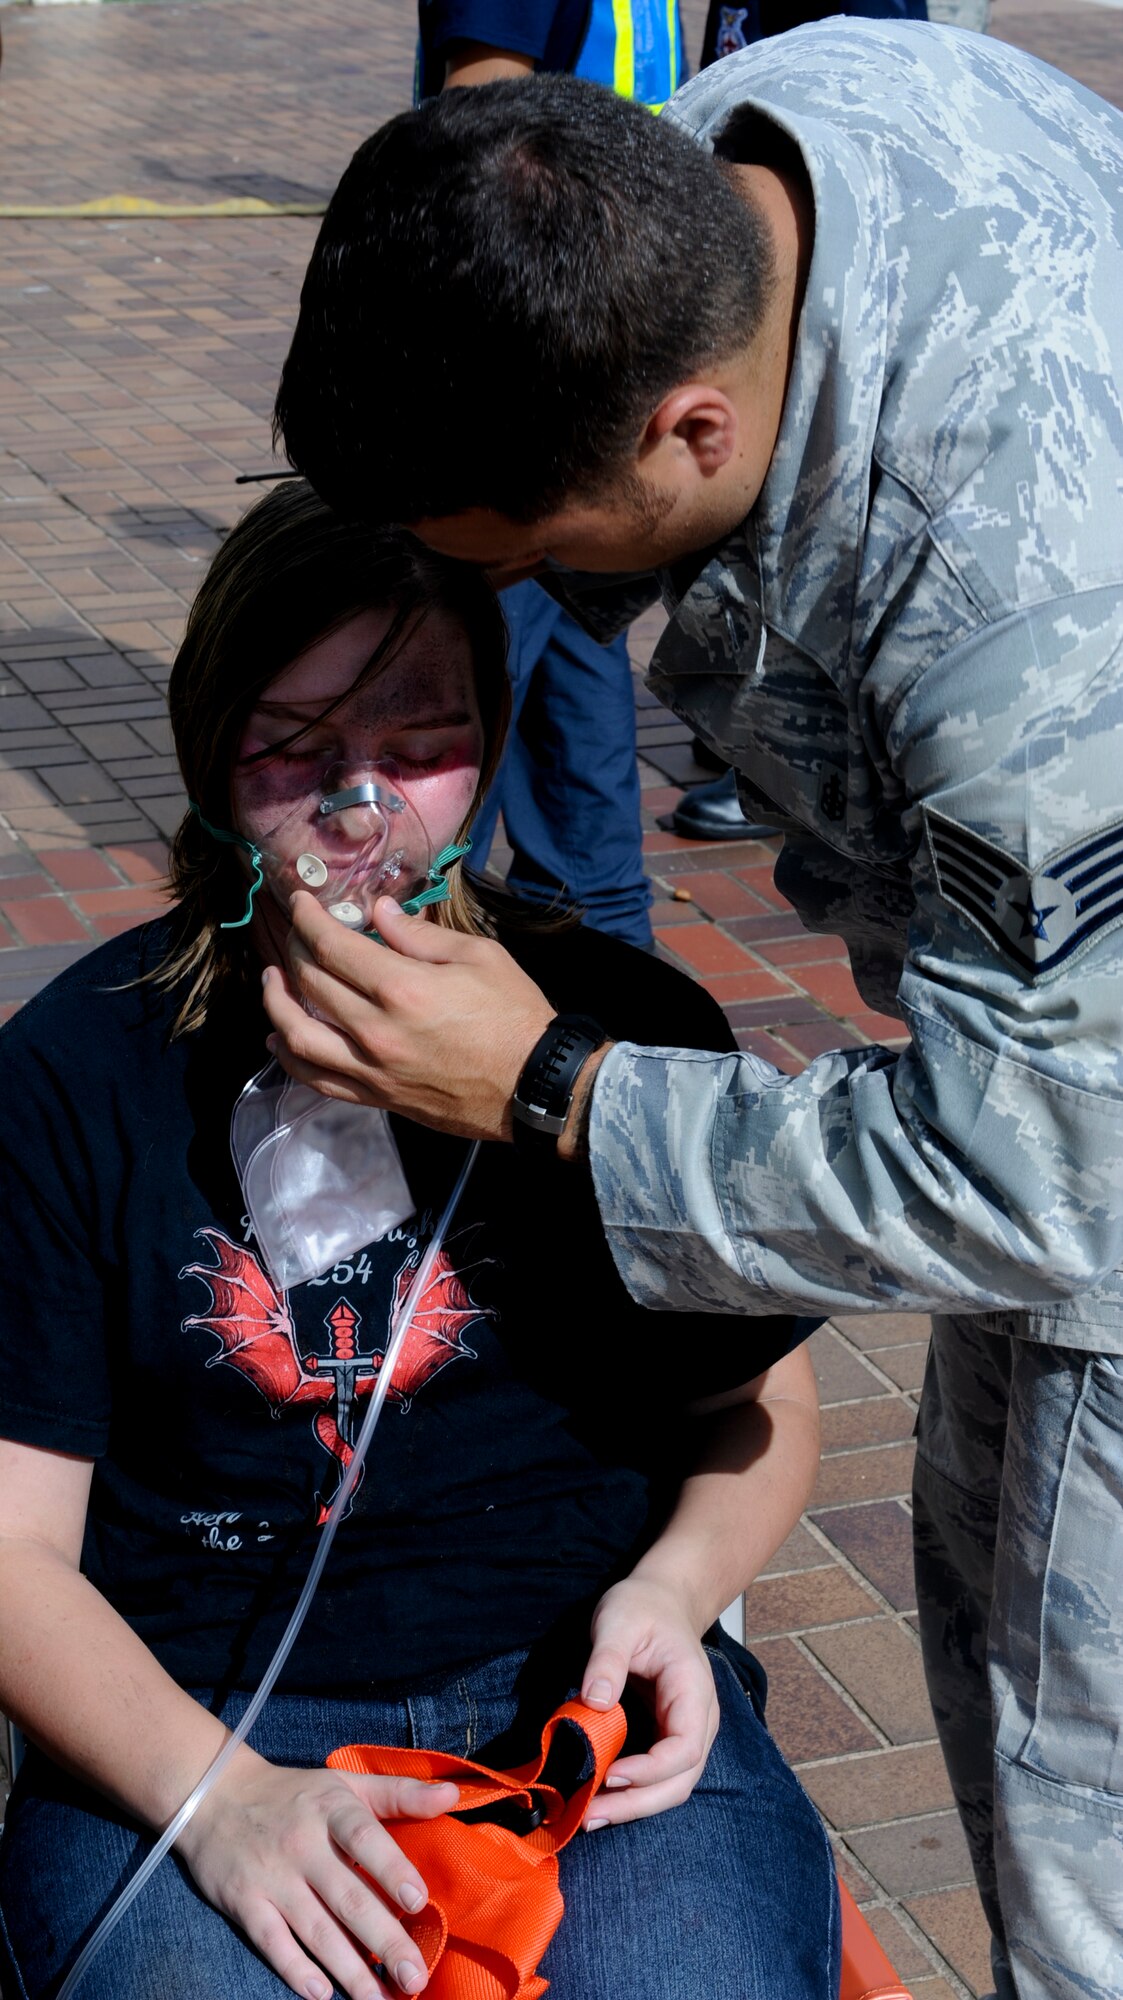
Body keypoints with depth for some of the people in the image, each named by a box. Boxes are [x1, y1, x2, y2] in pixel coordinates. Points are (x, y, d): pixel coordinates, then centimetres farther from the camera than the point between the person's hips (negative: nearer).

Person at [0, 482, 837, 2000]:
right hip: (187, 1718, -1)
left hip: (588, 1687, 1)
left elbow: (763, 1404, 16)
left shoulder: (632, 1031, 4)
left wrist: (671, 1589, -5)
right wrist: (220, 1801, -16)